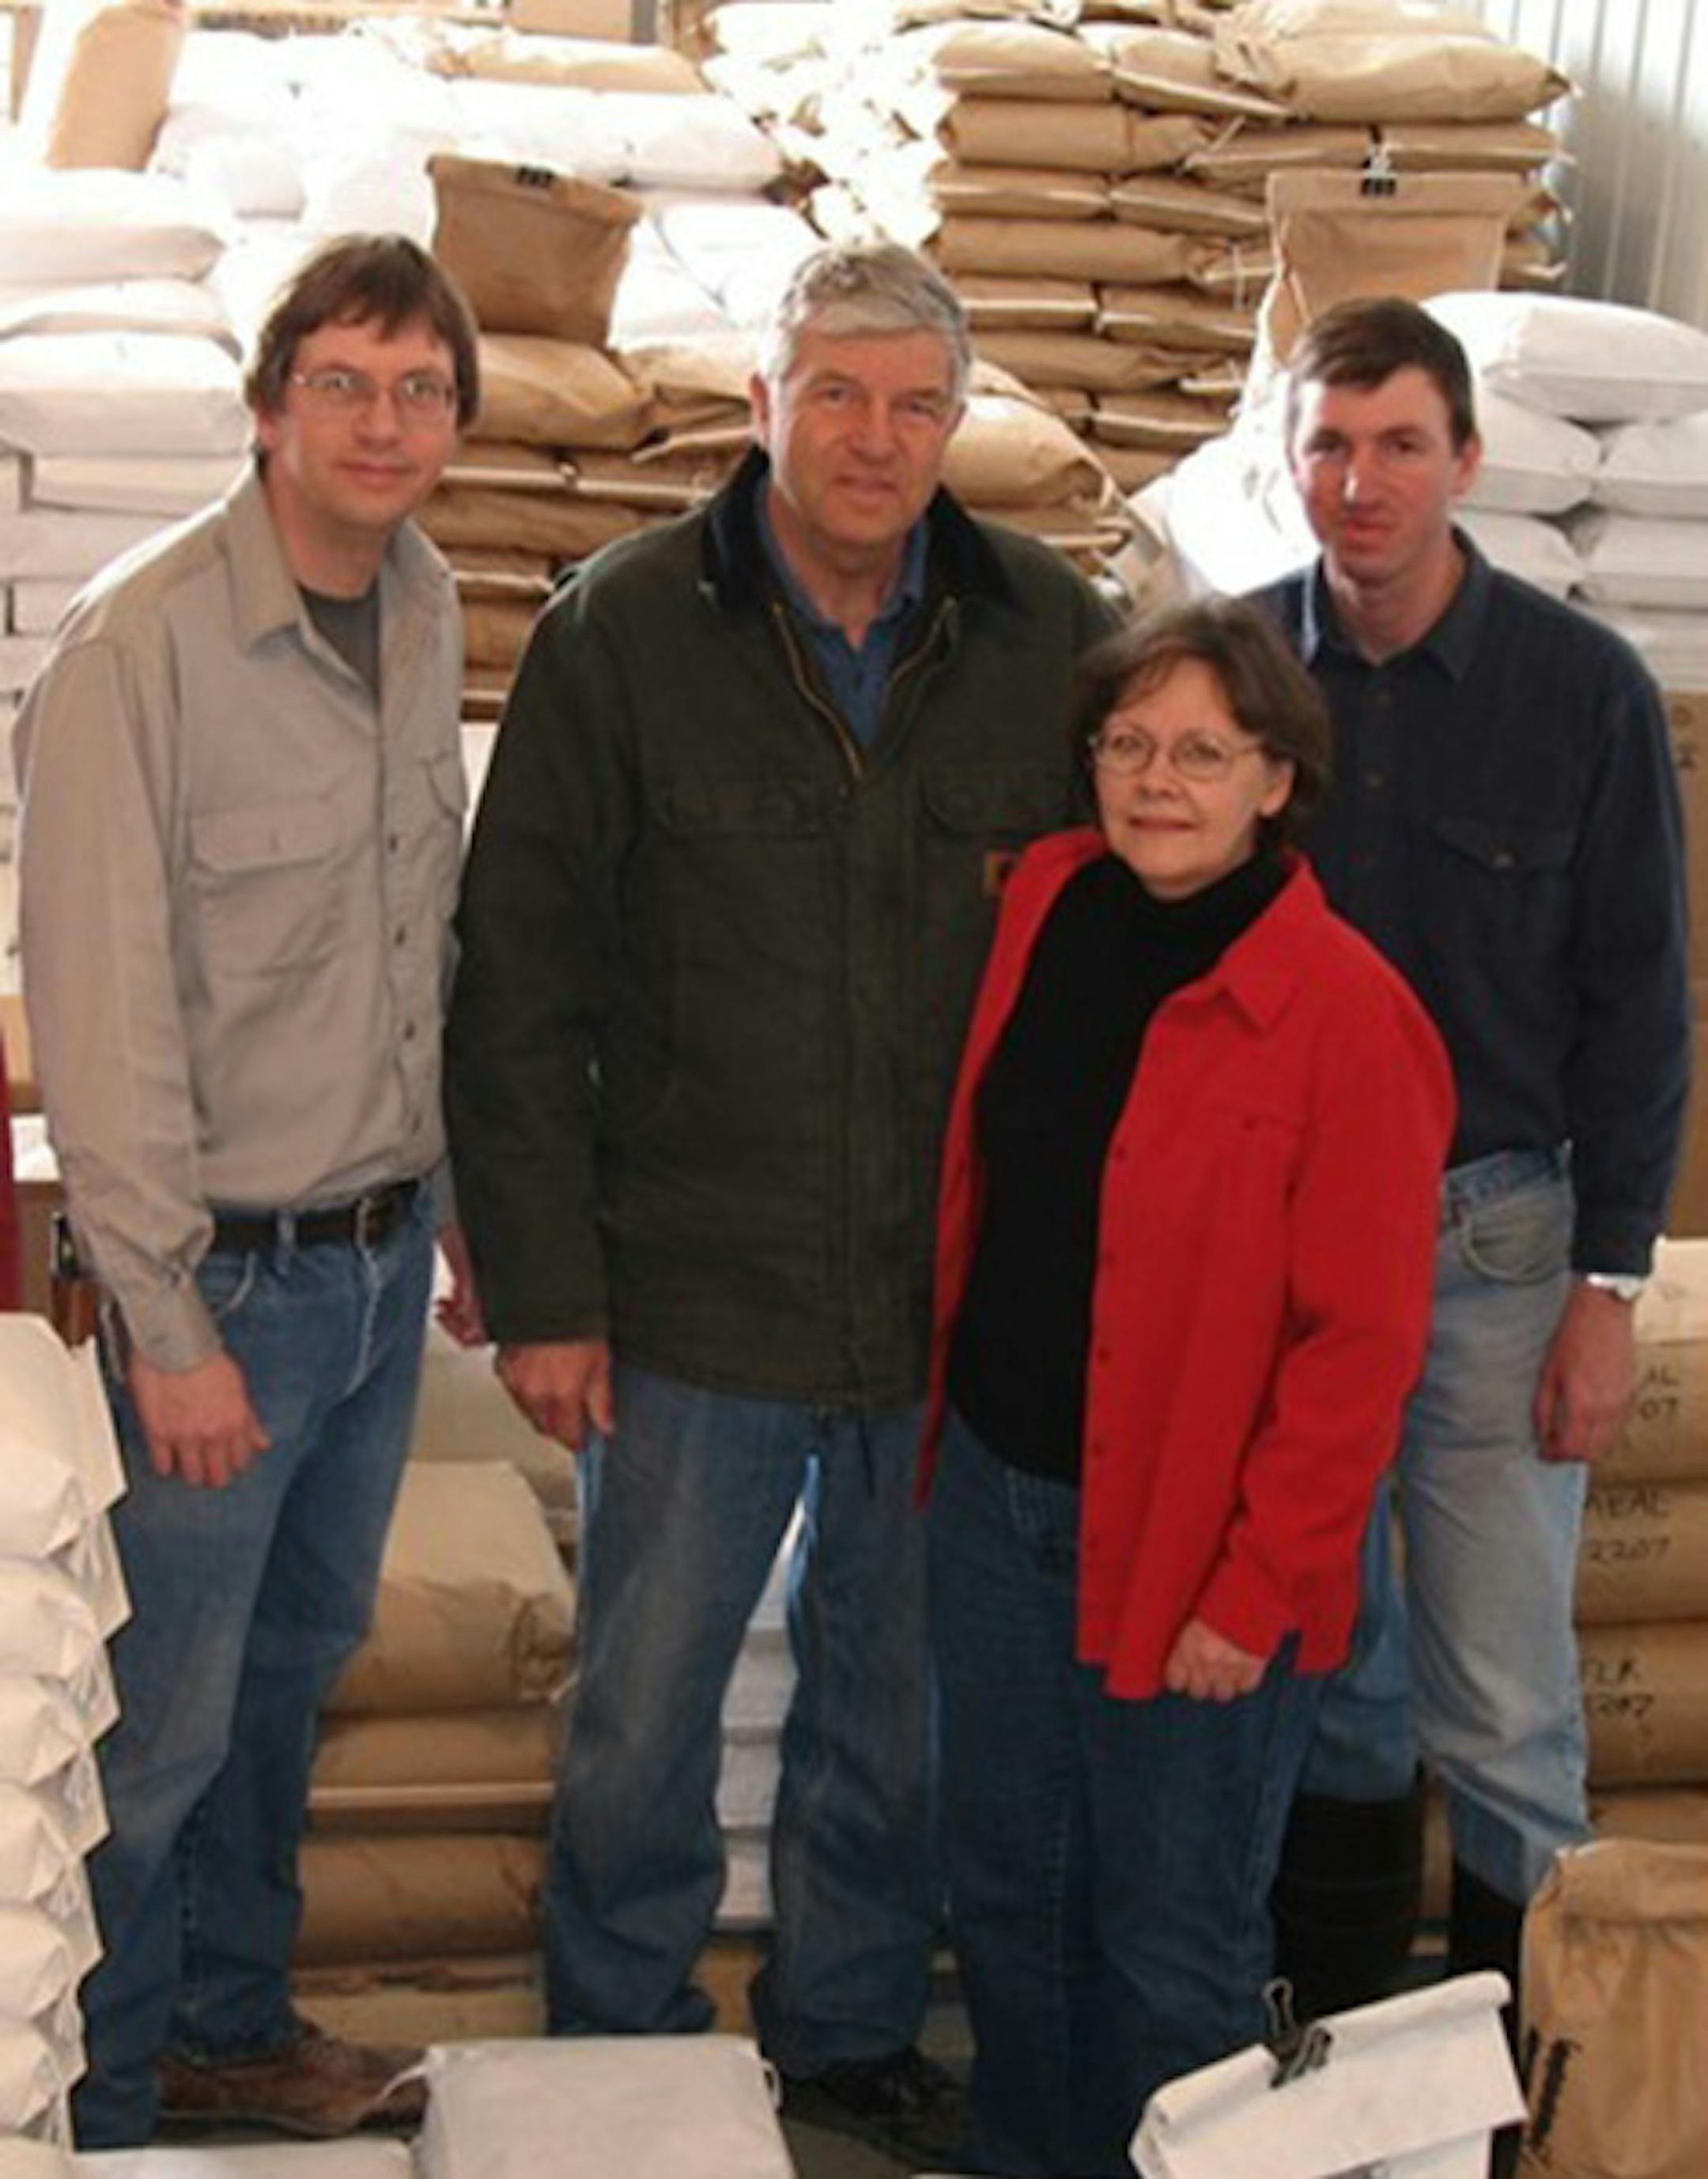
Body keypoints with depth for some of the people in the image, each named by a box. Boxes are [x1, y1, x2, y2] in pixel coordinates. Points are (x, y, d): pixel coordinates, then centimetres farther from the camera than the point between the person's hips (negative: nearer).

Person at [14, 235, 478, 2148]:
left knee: (297, 1655, 20)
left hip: (382, 1252, 7)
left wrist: (456, 1191, 12)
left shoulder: (426, 609, 5)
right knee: (166, 1709, 4)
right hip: (229, 1270, -7)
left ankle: (232, 2025, 40)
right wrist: (168, 1321, -17)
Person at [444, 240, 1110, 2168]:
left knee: (898, 1708, 19)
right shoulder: (624, 633, -7)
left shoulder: (1050, 636, -1)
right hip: (699, 1293, -2)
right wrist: (541, 1288, -8)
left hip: (963, 1296, 2)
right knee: (642, 1716, 11)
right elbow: (518, 983, -5)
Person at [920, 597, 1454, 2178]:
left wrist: (1254, 1591, -15)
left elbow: (1363, 1340, -15)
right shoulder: (1047, 902, 1)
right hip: (1000, 1495, 6)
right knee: (1006, 1898, 20)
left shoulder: (1344, 1012, -17)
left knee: (1172, 1950, 8)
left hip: (1188, 1543, -6)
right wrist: (950, 1423, 14)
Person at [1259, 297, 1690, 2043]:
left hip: (1489, 1233, -2)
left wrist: (1609, 1281, -6)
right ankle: (1332, 2036, 31)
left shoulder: (1582, 689, -6)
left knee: (1500, 1700, 0)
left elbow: (1634, 1002, -2)